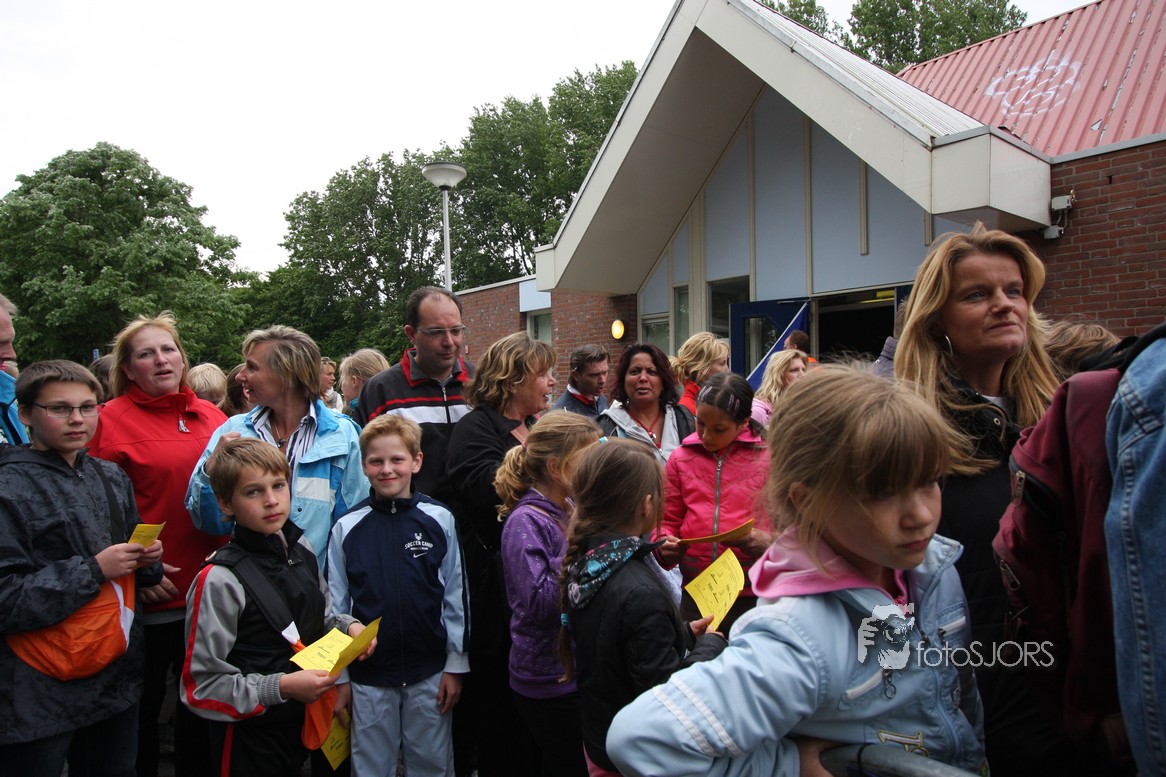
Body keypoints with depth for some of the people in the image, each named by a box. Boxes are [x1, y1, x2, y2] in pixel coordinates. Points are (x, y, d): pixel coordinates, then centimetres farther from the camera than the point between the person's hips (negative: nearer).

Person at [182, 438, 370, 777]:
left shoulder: (301, 549, -1)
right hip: (249, 738, -6)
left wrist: (348, 626, -5)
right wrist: (282, 686, -25)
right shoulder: (220, 580, -21)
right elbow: (202, 683, -19)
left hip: (303, 721, 6)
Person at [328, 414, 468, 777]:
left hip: (430, 671, 0)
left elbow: (455, 597, -1)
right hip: (368, 674, 1)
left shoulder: (440, 520, -6)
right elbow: (337, 605, 2)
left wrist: (456, 665, 1)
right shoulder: (347, 528, -4)